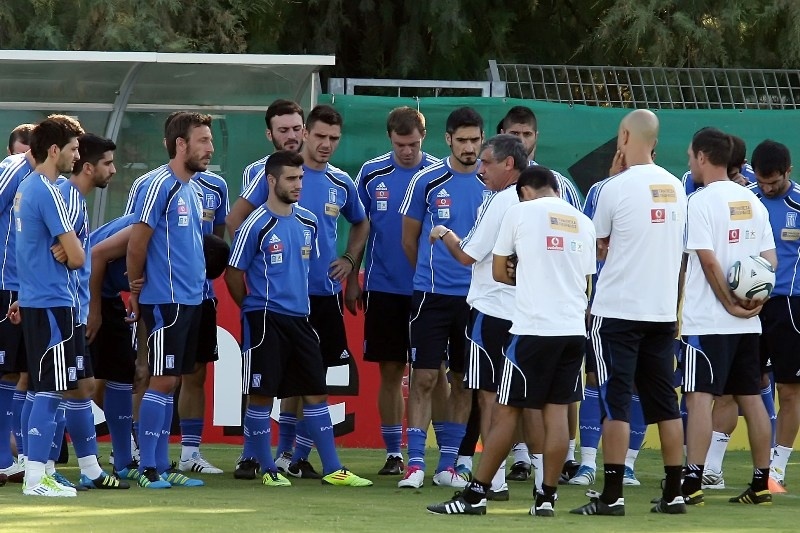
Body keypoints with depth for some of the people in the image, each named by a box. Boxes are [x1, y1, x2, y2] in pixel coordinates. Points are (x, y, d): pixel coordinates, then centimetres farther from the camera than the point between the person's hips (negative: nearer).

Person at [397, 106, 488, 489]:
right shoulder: (427, 181, -2)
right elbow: (409, 238, 8)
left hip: (474, 296, 2)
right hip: (431, 294, -2)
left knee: (463, 382, 7)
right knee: (424, 377, -5)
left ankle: (448, 464, 14)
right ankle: (415, 463, -3)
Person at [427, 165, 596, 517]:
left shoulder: (520, 212, 0)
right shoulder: (583, 222, 12)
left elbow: (498, 272, 8)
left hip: (533, 327, -4)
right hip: (573, 329, 4)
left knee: (506, 411, -1)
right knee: (557, 411, 6)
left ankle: (476, 494, 2)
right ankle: (547, 497, 4)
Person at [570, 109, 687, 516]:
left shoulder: (616, 188, -12)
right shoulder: (675, 188, 6)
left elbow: (599, 247, 0)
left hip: (617, 311, -5)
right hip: (664, 311, 5)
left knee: (615, 404, -4)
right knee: (665, 404, 10)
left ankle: (612, 494, -7)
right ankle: (673, 493, 11)